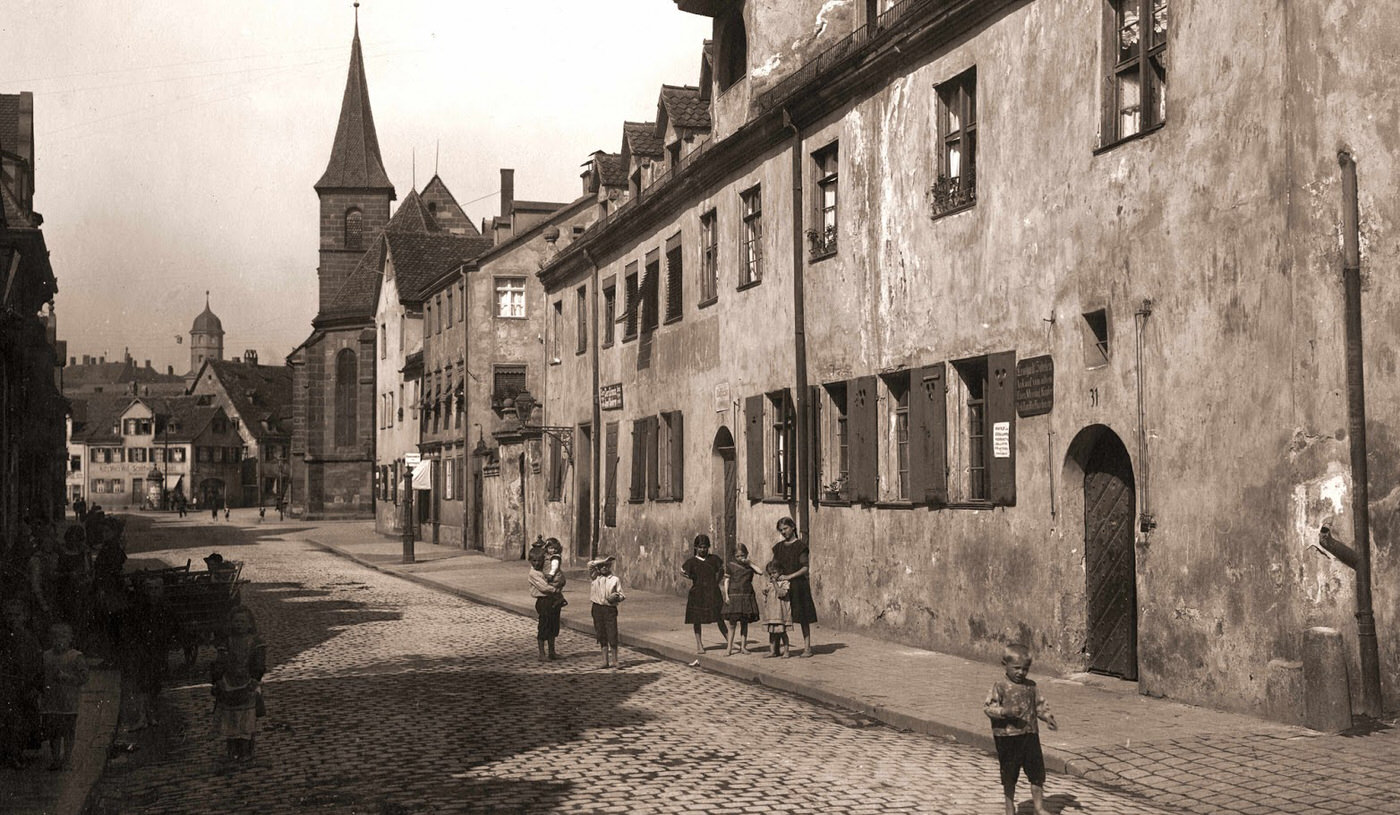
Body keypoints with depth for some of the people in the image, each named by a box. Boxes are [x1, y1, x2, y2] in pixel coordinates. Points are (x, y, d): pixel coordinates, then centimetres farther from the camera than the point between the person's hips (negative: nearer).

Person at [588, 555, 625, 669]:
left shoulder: (615, 579, 4)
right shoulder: (594, 578, 7)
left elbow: (622, 595, 5)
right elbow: (590, 564, -7)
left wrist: (618, 597, -16)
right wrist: (603, 561, -5)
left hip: (610, 609, -2)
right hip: (597, 608, 2)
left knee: (612, 635, -6)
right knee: (601, 635, 7)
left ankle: (614, 661, 1)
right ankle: (605, 660, 14)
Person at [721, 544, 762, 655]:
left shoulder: (749, 565, 8)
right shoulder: (730, 565, 3)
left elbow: (760, 572, -8)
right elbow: (726, 581, 3)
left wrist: (750, 563, -7)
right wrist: (726, 595, -5)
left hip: (747, 596, 2)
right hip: (734, 596, -2)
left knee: (744, 622, 6)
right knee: (732, 623, -2)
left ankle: (743, 647, 13)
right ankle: (729, 648, 3)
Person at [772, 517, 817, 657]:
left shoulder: (800, 545, -3)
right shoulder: (778, 547, 13)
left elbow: (805, 568, -9)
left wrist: (790, 576, -19)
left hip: (798, 584, -5)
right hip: (782, 587, 5)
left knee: (803, 617, 0)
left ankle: (807, 647, 3)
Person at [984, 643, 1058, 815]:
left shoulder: (1031, 686, 6)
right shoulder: (1000, 686, -9)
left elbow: (1040, 705, 14)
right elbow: (988, 707, -13)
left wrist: (1048, 717, -4)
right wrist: (1005, 711, -28)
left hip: (1030, 735, 4)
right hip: (1007, 736, -4)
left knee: (1037, 771, 8)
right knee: (1009, 775, 8)